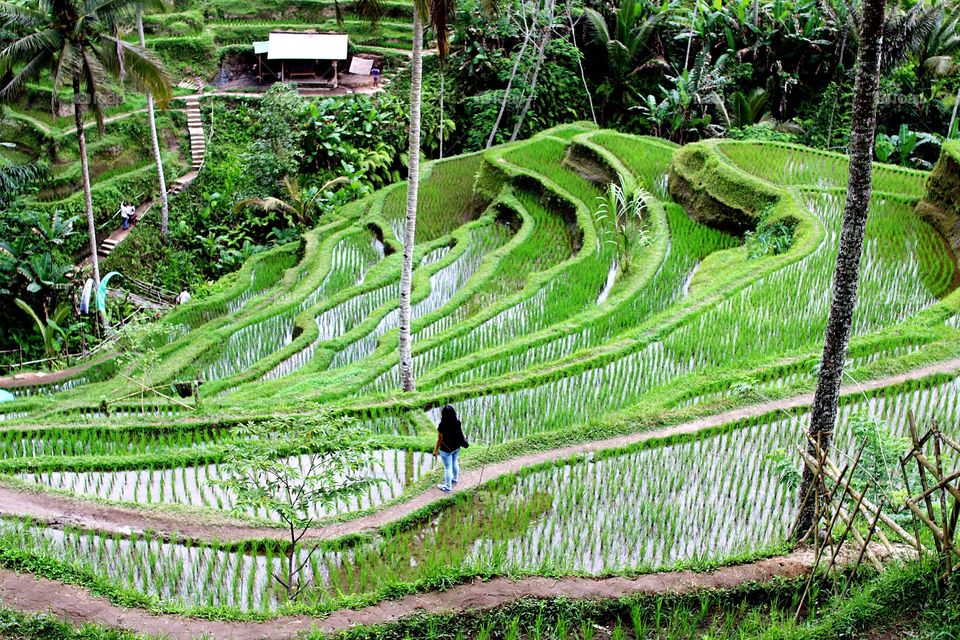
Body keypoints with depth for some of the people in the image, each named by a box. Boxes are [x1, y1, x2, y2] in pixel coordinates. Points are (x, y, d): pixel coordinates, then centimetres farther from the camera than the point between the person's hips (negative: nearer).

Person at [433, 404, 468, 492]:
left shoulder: (442, 426, -32)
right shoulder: (457, 422, -17)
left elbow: (440, 439, -22)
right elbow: (460, 433, -1)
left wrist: (435, 451, -8)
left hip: (446, 450, -5)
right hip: (456, 447, 5)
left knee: (447, 468, 14)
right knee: (454, 463, 30)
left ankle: (447, 487, 32)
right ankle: (455, 479, 53)